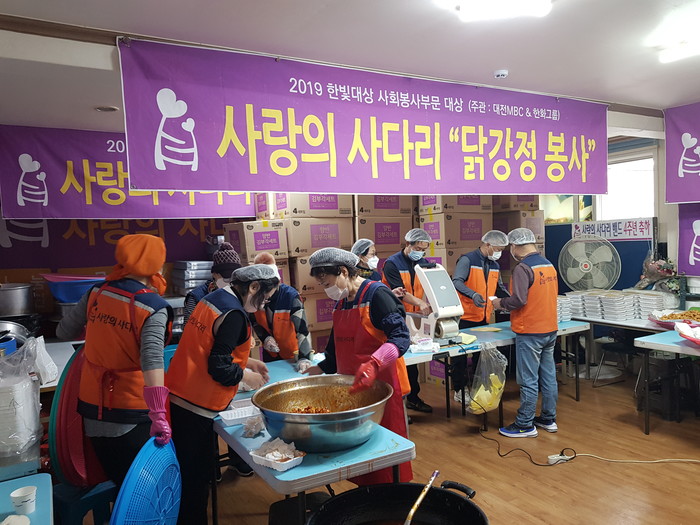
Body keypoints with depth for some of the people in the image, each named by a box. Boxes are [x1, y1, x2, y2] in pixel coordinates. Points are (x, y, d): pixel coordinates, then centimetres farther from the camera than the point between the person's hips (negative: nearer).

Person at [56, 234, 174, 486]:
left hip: (92, 403, 5)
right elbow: (152, 358, -31)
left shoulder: (96, 293, -3)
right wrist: (158, 413, -35)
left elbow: (64, 331, 8)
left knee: (112, 478, 23)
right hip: (132, 410, -5)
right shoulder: (154, 307, -19)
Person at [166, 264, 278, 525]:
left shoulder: (213, 298, 8)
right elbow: (219, 368, -20)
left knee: (187, 472, 21)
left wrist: (246, 361, 15)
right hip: (195, 407, -9)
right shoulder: (234, 314, -20)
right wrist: (246, 376, -3)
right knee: (196, 475, 6)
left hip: (177, 396, 9)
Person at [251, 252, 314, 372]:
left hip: (293, 353, -3)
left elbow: (302, 328, -31)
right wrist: (264, 337, -13)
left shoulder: (291, 295, -26)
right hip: (270, 353, 4)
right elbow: (254, 321, 5)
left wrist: (304, 357, -39)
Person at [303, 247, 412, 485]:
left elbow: (401, 337, -23)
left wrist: (373, 364, -36)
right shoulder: (340, 303, 13)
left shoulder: (376, 294, -13)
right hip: (352, 387, 7)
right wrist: (321, 370, 19)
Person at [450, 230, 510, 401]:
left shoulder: (494, 265, 13)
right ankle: (459, 390, 13)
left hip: (484, 318, 7)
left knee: (481, 353, 14)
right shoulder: (467, 260, -12)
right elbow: (457, 282, -23)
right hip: (465, 317, -7)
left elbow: (499, 288, 22)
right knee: (461, 355, 2)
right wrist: (473, 294, -38)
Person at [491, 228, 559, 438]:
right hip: (550, 330, 8)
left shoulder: (523, 268, -18)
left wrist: (500, 303, -7)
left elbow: (518, 300, -25)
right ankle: (548, 419, 27)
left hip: (530, 332, -8)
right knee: (548, 376, 15)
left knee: (528, 380, 0)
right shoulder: (549, 265, 8)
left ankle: (525, 425, 10)